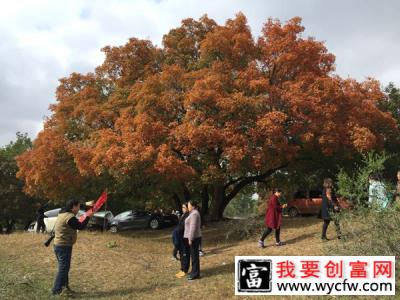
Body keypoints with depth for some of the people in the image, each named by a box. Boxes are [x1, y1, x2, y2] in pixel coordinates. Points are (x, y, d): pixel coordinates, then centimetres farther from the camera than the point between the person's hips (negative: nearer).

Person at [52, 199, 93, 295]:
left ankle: (64, 287, 27)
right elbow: (80, 226, -18)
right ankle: (57, 290, 0)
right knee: (63, 268, -4)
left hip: (59, 245, 10)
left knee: (64, 267, 18)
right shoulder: (69, 217, -21)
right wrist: (88, 217, -5)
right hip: (64, 246, -10)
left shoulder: (62, 214, 10)